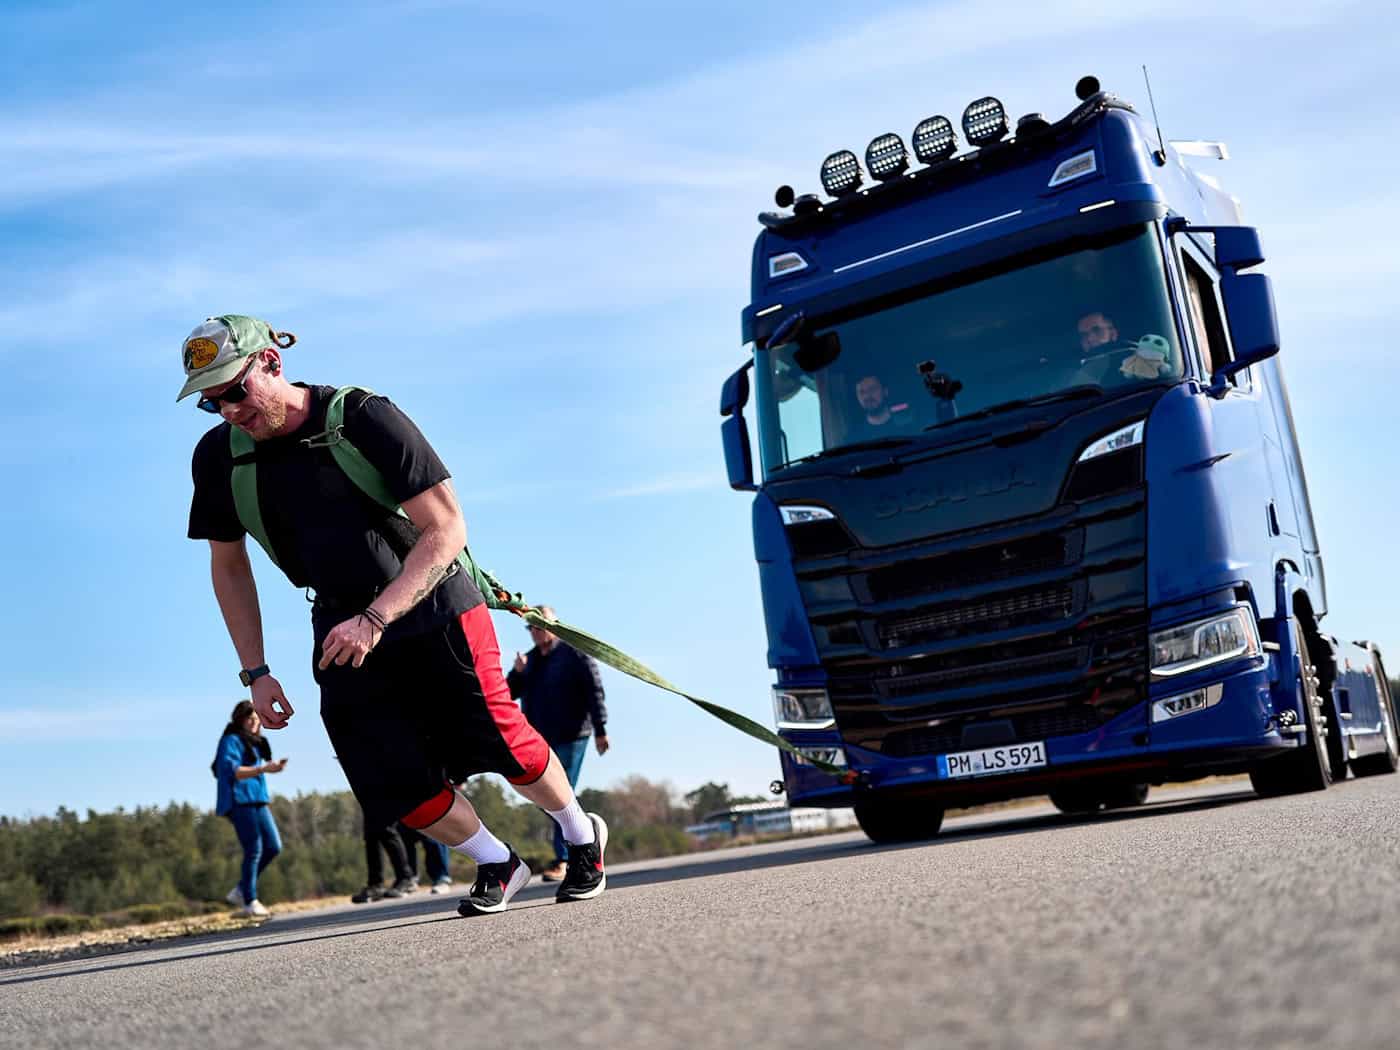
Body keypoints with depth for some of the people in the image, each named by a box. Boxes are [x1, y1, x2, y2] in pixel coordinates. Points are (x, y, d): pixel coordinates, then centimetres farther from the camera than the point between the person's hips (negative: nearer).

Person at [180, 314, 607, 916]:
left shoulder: (363, 417, -21)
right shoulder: (218, 457, -6)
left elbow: (446, 532, -22)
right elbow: (228, 565, 9)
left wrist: (374, 620, -30)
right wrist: (255, 671, 3)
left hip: (434, 610, -4)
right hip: (343, 629, 4)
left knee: (504, 748, -2)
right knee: (396, 784, -7)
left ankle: (583, 836, 27)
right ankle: (497, 865, 18)